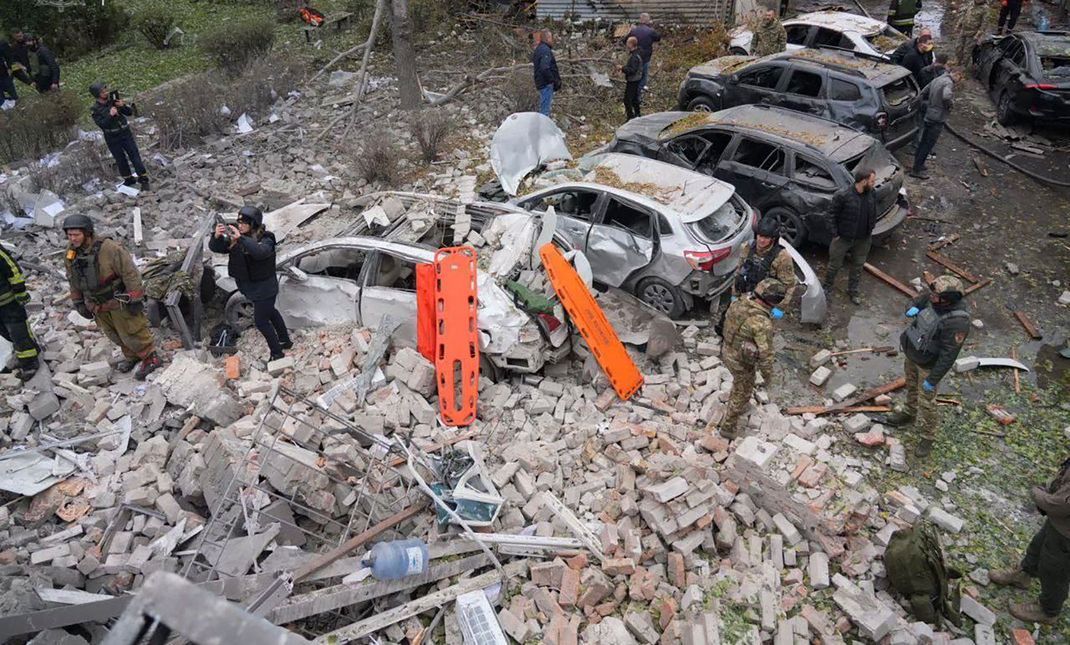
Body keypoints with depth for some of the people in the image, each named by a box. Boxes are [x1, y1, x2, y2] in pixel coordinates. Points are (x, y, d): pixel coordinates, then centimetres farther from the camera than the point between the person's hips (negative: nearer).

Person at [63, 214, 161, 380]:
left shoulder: (109, 248, -26)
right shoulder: (71, 253, -3)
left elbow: (130, 273, -23)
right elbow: (73, 280, 11)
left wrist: (134, 299, -21)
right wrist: (79, 303, 14)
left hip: (119, 301, -7)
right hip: (98, 305, 7)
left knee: (131, 331, 2)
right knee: (114, 334, 19)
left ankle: (150, 358, 18)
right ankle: (131, 356, 38)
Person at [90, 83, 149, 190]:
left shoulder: (114, 100, -2)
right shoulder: (95, 110, -10)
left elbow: (130, 112, 0)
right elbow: (102, 124, -19)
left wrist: (123, 106, -20)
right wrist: (110, 115, -31)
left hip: (126, 133, 1)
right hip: (112, 139, -1)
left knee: (135, 156, -2)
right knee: (120, 160, 10)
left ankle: (144, 180, 3)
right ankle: (128, 180, 25)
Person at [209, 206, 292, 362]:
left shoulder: (265, 240, -24)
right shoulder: (234, 237, -5)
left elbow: (260, 252, -46)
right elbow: (215, 248, -11)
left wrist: (241, 238, -52)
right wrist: (217, 236, -31)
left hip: (264, 288, -8)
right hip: (250, 287, 8)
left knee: (261, 321, -2)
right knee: (270, 312, 23)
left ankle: (277, 353, 15)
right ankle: (286, 341, 43)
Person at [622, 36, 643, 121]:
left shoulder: (634, 57, -26)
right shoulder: (637, 53, 5)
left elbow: (632, 70, -29)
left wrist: (623, 68, -21)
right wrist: (625, 66, 9)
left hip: (632, 81, -10)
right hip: (636, 79, 10)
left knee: (627, 99, -3)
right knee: (634, 98, 22)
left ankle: (630, 117, 1)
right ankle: (637, 114, 35)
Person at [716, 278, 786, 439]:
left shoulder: (740, 301, -13)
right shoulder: (763, 323, -35)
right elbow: (765, 353, -26)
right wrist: (767, 374, -9)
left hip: (727, 351, 7)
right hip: (742, 361, -7)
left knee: (739, 383, 34)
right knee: (742, 393, 18)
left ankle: (736, 407, 60)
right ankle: (727, 427, 34)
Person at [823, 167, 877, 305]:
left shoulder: (871, 194, -7)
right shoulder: (842, 195, -24)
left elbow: (873, 213, 9)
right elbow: (832, 214, -14)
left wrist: (870, 230, 8)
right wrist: (835, 234, -12)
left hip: (863, 239, 4)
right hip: (843, 238, -4)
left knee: (858, 266, 18)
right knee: (835, 265, 12)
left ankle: (853, 291, 36)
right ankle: (827, 286, 36)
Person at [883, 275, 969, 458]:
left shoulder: (957, 322, -36)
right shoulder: (934, 298, -16)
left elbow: (948, 356, -29)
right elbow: (921, 299, 10)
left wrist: (933, 379, -22)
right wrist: (913, 308, -14)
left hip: (928, 365, -8)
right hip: (911, 354, 8)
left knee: (926, 402, 8)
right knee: (911, 386, 29)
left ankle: (928, 437, 28)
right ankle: (909, 413, 55)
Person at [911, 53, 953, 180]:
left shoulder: (935, 81, 6)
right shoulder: (947, 81, -18)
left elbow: (924, 93, 17)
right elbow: (947, 96, -34)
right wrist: (950, 104, -16)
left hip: (929, 116, 8)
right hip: (938, 119, -8)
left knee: (924, 142, 17)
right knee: (928, 145, -1)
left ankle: (918, 165, 28)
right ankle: (917, 170, 3)